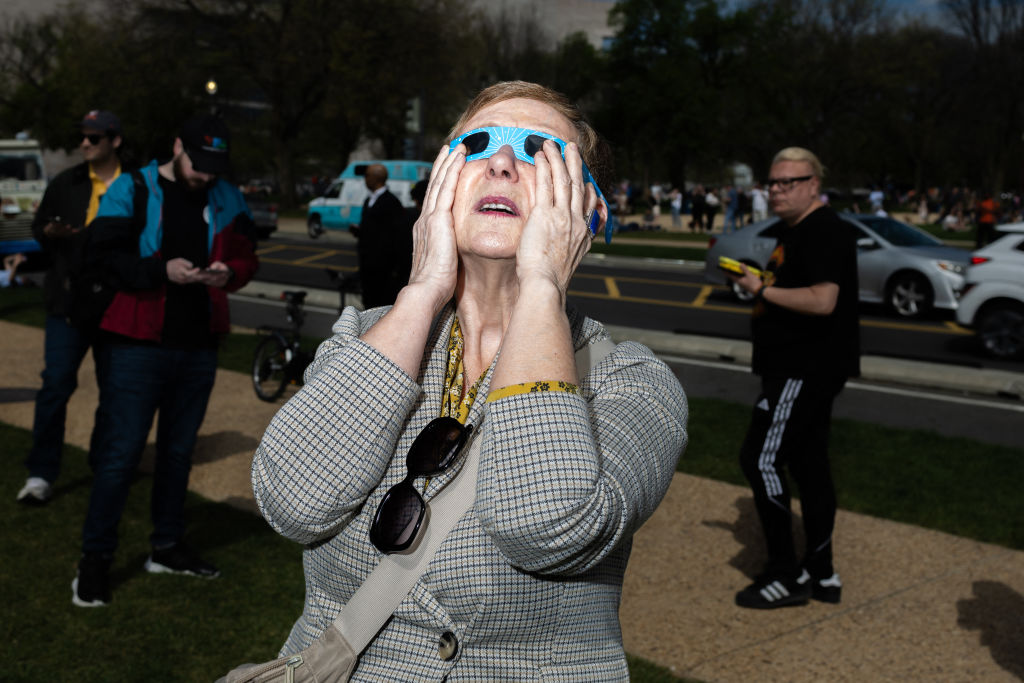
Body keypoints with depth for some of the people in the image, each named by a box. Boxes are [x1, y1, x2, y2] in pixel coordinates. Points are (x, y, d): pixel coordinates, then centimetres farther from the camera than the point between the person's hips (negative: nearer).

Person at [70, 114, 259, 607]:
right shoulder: (132, 191, -5)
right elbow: (102, 256, -9)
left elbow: (247, 257, 13)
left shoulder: (227, 199, 8)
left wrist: (229, 273, -9)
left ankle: (167, 546, 29)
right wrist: (162, 271, -22)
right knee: (121, 451, -4)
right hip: (139, 345, -5)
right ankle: (95, 557, 8)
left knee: (179, 448, 15)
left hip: (198, 347, 5)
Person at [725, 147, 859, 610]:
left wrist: (763, 291, -18)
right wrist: (760, 284, 11)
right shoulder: (794, 230, 17)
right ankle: (821, 573, 22)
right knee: (809, 464, 14)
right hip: (802, 368, 11)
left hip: (807, 371, -11)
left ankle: (785, 576, -2)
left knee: (762, 459, -10)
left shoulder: (824, 232, -16)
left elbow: (823, 300, -27)